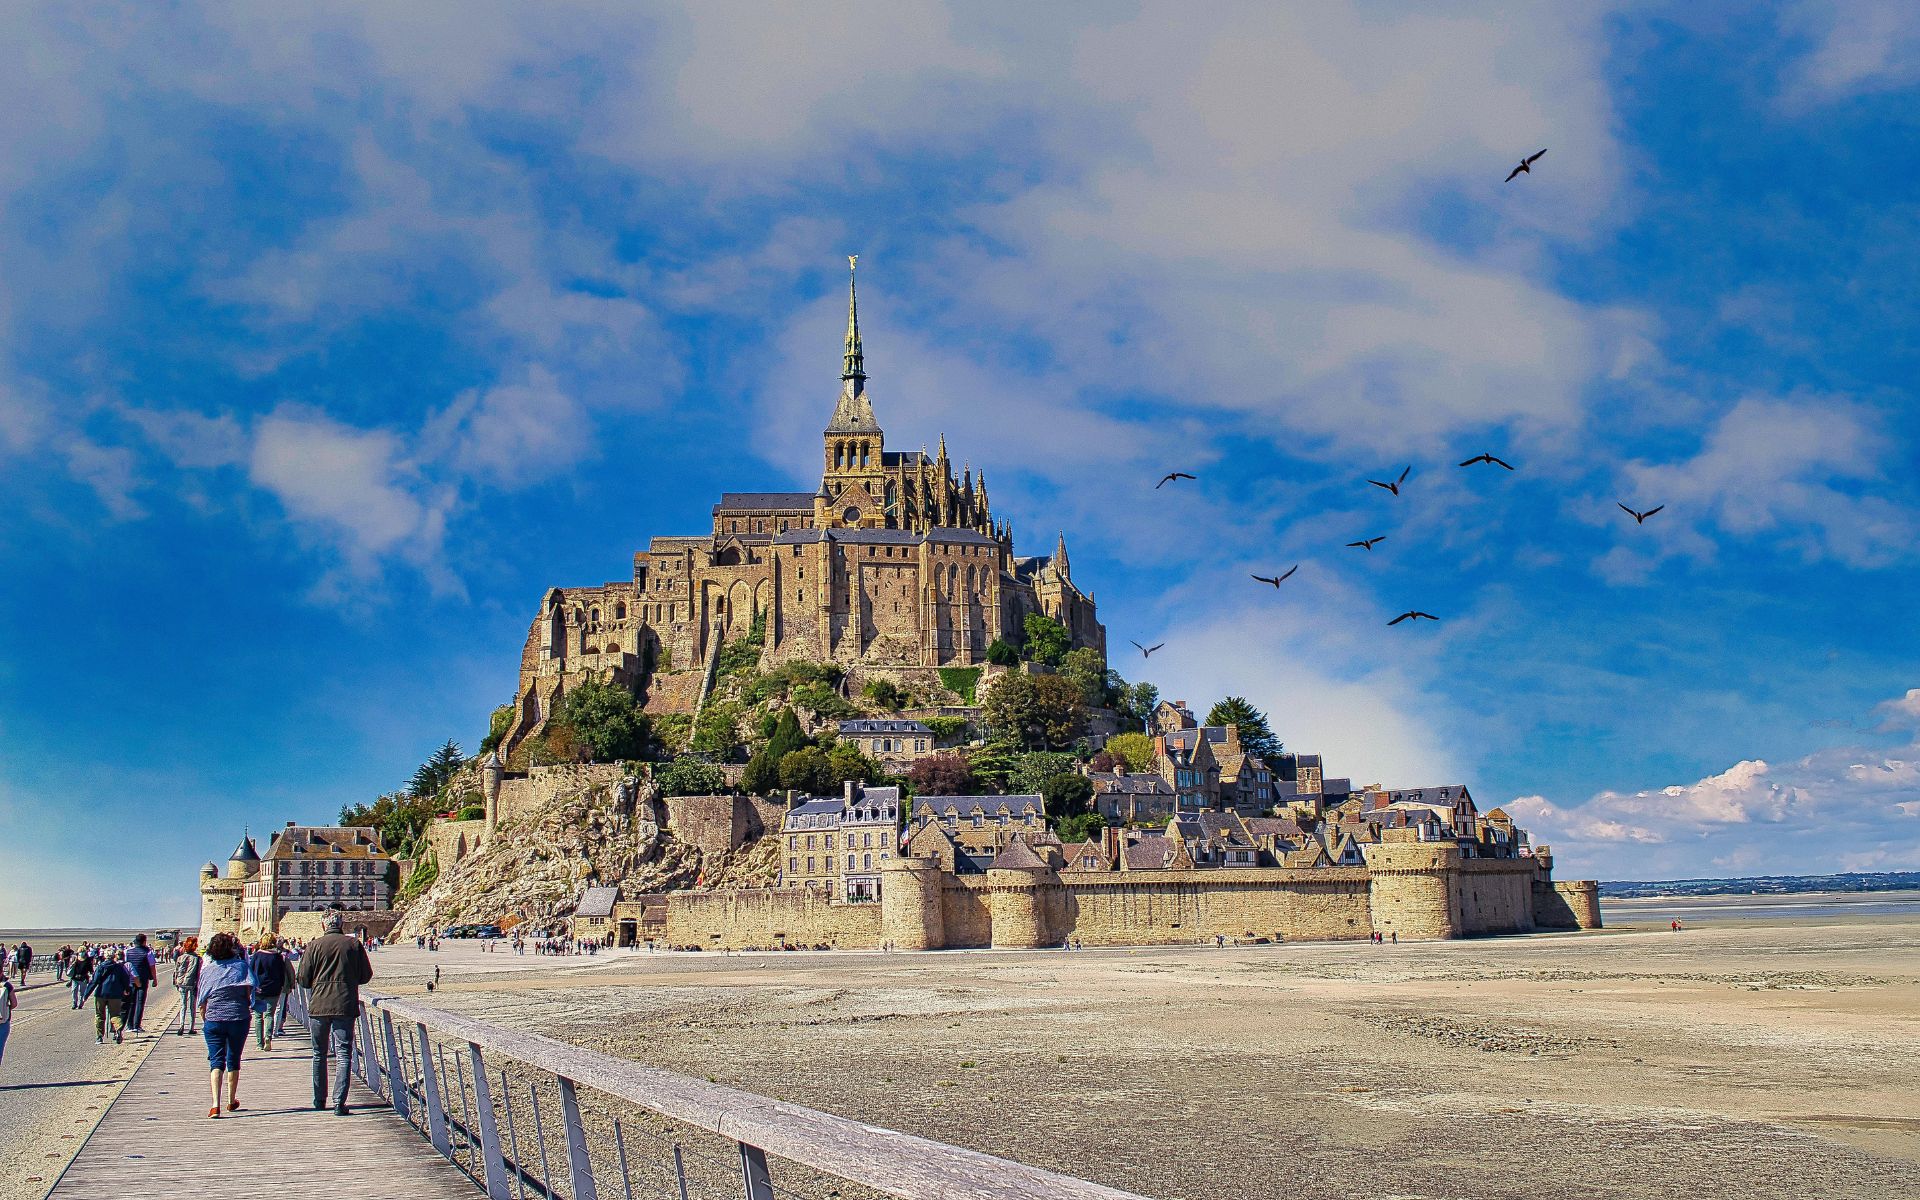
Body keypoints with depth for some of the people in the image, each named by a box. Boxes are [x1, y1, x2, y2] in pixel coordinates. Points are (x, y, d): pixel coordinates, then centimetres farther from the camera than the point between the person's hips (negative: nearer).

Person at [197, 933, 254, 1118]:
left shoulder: (207, 969, 1)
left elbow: (202, 1002, 5)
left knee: (216, 1062, -1)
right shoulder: (241, 966, -1)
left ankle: (216, 1104, -17)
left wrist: (204, 1019, 17)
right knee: (233, 1061, 15)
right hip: (239, 1019, 0)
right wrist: (249, 1010, 9)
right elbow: (249, 990, -5)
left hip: (213, 1020, 0)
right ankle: (232, 1102, 27)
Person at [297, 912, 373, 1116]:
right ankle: (339, 1102, -9)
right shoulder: (354, 944, 0)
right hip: (345, 1006, -1)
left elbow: (303, 980, 0)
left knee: (319, 1054, 16)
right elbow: (366, 975, 5)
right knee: (344, 1055, 0)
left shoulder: (314, 946, -2)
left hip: (319, 1005, 1)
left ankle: (319, 1100, 24)